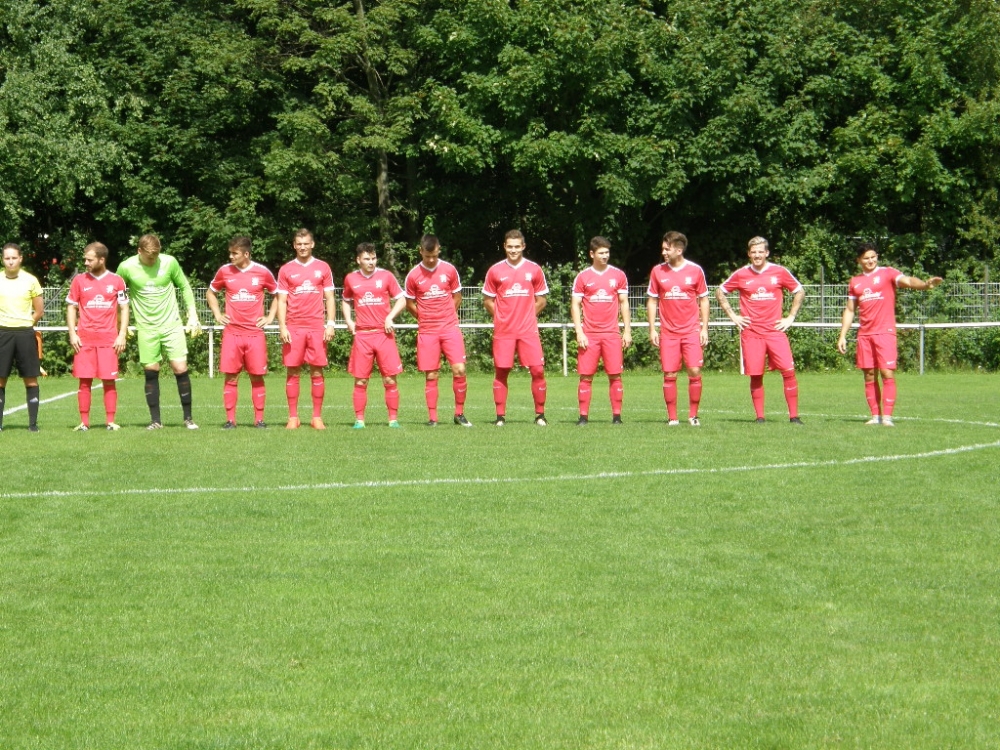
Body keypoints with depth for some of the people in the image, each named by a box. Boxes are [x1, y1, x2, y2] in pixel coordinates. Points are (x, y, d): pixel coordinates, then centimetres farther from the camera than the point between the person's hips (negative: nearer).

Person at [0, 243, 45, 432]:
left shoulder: (30, 280, 2)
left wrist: (24, 324, 2)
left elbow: (39, 311, 7)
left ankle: (33, 423, 5)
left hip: (25, 333, -1)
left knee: (30, 379, 0)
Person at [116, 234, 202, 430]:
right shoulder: (126, 267, -6)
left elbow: (185, 288, 7)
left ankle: (188, 418, 4)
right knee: (151, 373, 1)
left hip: (172, 325, 0)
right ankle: (155, 420, 10)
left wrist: (193, 317, 4)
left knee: (181, 369, -6)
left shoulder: (169, 262, -5)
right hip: (146, 329, 0)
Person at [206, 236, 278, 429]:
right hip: (232, 332, 1)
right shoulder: (225, 271, 4)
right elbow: (211, 293, 20)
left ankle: (259, 419, 8)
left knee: (257, 377, 1)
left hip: (255, 333, -1)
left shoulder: (262, 272, 1)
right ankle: (230, 419, 4)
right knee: (231, 377, -1)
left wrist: (270, 317, 6)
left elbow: (277, 295, 16)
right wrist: (217, 314, 9)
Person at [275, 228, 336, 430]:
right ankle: (293, 417, 6)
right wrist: (282, 327, -5)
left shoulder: (323, 268, 9)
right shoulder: (286, 270, 8)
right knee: (292, 372, 0)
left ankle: (317, 417, 5)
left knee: (317, 372, 0)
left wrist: (330, 324, 0)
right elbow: (281, 301, 6)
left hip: (317, 328, 0)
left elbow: (329, 298, 10)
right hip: (293, 328, 0)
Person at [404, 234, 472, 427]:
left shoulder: (449, 270, 2)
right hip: (427, 331, 0)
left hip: (450, 328, 1)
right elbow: (410, 304, 10)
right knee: (431, 375, 0)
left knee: (459, 369, -8)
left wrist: (447, 316, 9)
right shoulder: (413, 275, -1)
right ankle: (432, 418, 7)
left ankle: (459, 414, 5)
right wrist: (425, 318, 5)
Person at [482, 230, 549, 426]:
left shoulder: (534, 270, 6)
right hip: (503, 331, 0)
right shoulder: (495, 271, 4)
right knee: (501, 371, 1)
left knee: (537, 370, -6)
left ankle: (540, 414, 3)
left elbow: (541, 300, 13)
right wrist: (502, 317, 3)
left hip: (529, 330, 0)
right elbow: (487, 301, 10)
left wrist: (528, 315, 5)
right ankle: (500, 416, 8)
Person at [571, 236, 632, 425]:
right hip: (589, 335, -1)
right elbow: (575, 305, 4)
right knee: (586, 376, -2)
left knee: (615, 375, -2)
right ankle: (583, 416, 2)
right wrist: (579, 332, -6)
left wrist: (627, 331, 5)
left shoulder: (618, 275, 8)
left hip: (612, 334, 1)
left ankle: (617, 415, 3)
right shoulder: (582, 277, 4)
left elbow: (624, 303, 11)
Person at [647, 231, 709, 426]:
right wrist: (652, 329, 2)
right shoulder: (657, 271, 4)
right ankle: (672, 417, 7)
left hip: (691, 330, -1)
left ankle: (693, 415, 5)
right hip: (668, 333, 1)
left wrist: (704, 328, 2)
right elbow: (652, 301, 9)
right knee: (670, 375, -1)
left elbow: (703, 300, 7)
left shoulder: (695, 270, 1)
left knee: (694, 372, -7)